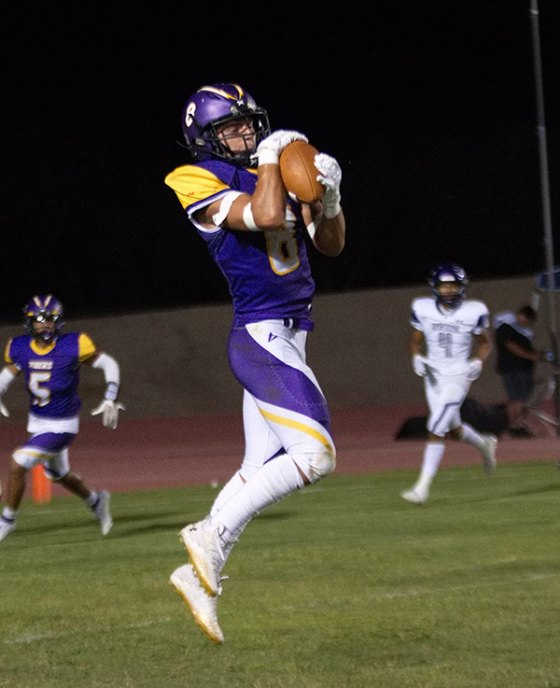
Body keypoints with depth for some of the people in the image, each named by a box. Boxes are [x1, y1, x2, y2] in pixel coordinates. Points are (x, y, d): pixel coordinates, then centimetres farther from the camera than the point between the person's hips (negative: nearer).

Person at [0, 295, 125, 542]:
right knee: (58, 475, 23)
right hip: (37, 422, 6)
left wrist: (110, 399, -17)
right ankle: (95, 500, 51)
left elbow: (109, 364, -8)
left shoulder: (73, 346, -19)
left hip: (62, 426, -6)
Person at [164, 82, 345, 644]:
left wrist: (327, 195, -1)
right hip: (261, 336, -9)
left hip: (287, 338, 9)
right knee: (315, 455, -17)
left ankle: (201, 575, 14)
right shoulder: (201, 184, -8)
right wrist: (270, 158, -11)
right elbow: (266, 216, -26)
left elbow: (331, 244, 17)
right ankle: (211, 535, -10)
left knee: (261, 469, 9)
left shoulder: (274, 176, 16)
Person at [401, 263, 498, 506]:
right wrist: (417, 357, -10)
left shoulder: (474, 311, -9)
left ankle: (422, 487, -11)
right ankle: (485, 444, 49)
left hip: (458, 376, -4)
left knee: (435, 430, -13)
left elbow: (485, 342, 7)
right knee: (453, 429, 16)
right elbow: (416, 340, 10)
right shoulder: (423, 309, -3)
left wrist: (478, 361, -11)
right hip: (433, 376, 4)